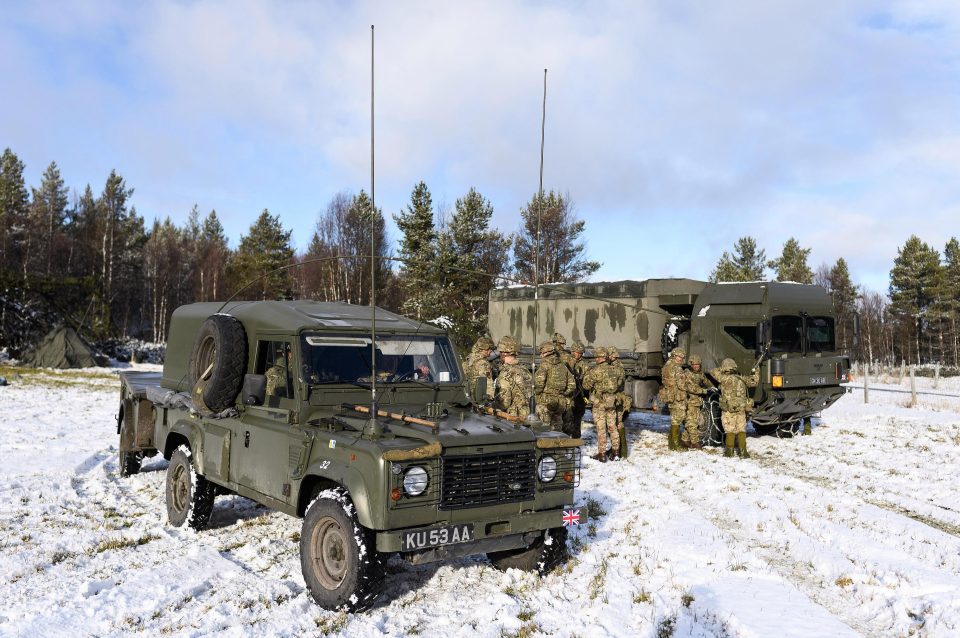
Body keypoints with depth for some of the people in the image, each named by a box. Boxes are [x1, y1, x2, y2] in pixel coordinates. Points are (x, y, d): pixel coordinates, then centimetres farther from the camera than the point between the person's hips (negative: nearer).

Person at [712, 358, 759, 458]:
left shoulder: (725, 378, -10)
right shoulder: (742, 378, 1)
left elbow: (714, 372, 0)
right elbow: (754, 381, 10)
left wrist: (722, 369, 12)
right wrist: (756, 372, 25)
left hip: (728, 410, -3)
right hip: (741, 409, 3)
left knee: (730, 431, 6)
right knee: (741, 431, 9)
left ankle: (729, 451, 9)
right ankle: (742, 451, 6)